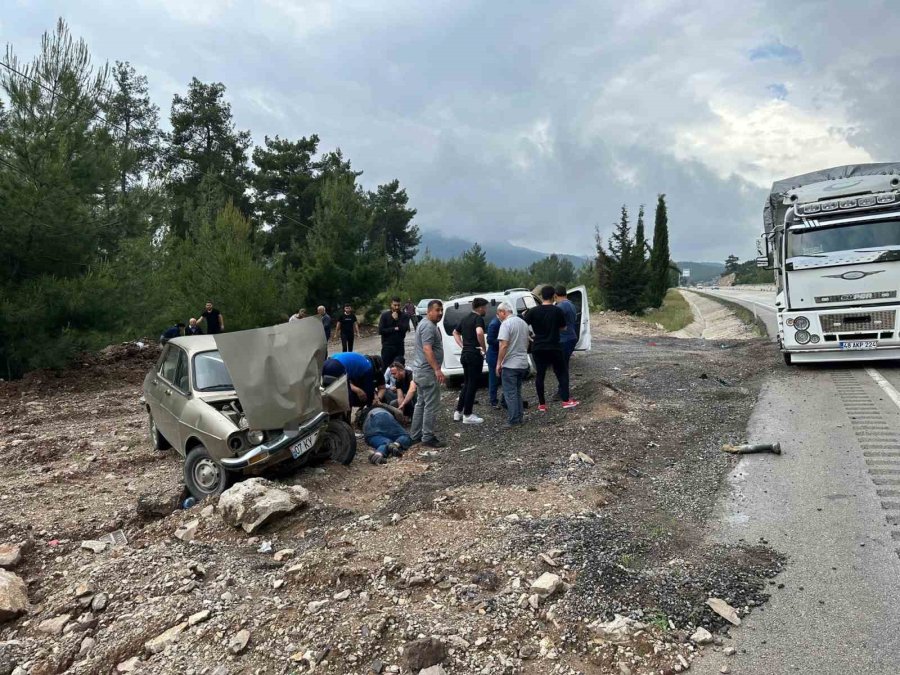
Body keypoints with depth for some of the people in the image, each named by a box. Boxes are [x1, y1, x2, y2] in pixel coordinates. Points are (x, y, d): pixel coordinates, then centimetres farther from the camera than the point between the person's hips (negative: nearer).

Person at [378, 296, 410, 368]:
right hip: (387, 346, -1)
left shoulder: (404, 316, 6)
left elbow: (405, 328, -9)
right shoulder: (385, 315, 3)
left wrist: (396, 319, -13)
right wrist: (394, 329, -7)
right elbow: (380, 331, -6)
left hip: (399, 346, 1)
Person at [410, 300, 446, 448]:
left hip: (420, 370, 11)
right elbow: (427, 349, -27)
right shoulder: (429, 326, -17)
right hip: (428, 371, -11)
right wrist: (437, 369, -32)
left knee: (421, 403, 15)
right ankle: (428, 437, 1)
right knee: (431, 405, -5)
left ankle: (415, 435, 21)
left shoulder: (425, 323, 17)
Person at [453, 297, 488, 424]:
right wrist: (484, 347, -18)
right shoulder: (478, 319, -11)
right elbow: (479, 332, -31)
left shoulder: (465, 319, 15)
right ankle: (467, 415, 3)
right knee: (472, 385, -1)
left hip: (465, 354, 8)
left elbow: (455, 332, 28)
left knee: (466, 384, 17)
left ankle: (458, 411, 20)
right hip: (474, 355, -8)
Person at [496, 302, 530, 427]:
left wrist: (498, 363, -14)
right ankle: (520, 417, 21)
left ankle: (513, 420, 1)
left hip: (510, 364, -8)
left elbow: (504, 345, -21)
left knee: (510, 393, -1)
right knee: (518, 391, 18)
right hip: (523, 363, 8)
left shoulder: (506, 324, -14)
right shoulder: (523, 322, 12)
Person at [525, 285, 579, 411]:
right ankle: (566, 401, 8)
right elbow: (563, 328, 3)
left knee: (540, 375, 8)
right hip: (554, 348, -1)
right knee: (562, 373, 12)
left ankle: (542, 404, 10)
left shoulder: (533, 311, -5)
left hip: (538, 348, 1)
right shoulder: (557, 311, -6)